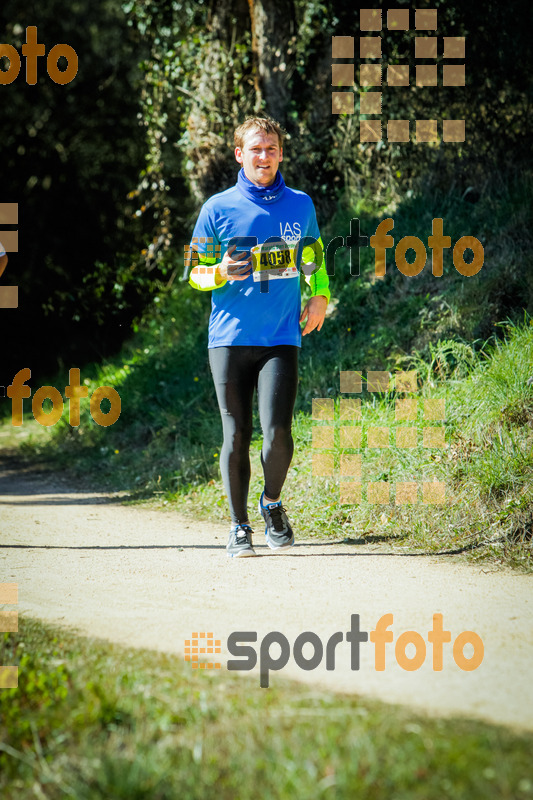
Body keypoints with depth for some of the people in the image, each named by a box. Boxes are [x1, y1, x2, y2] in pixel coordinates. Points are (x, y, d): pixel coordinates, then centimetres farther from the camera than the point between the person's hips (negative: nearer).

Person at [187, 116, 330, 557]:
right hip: (230, 339, 0)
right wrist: (222, 273, -14)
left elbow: (314, 259, 25)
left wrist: (319, 297, 8)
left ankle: (273, 504, 14)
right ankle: (240, 527, 14)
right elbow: (195, 273, 7)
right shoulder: (218, 208, 4)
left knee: (278, 431, -14)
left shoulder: (300, 205, 10)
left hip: (282, 339, 0)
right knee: (236, 437, 1)